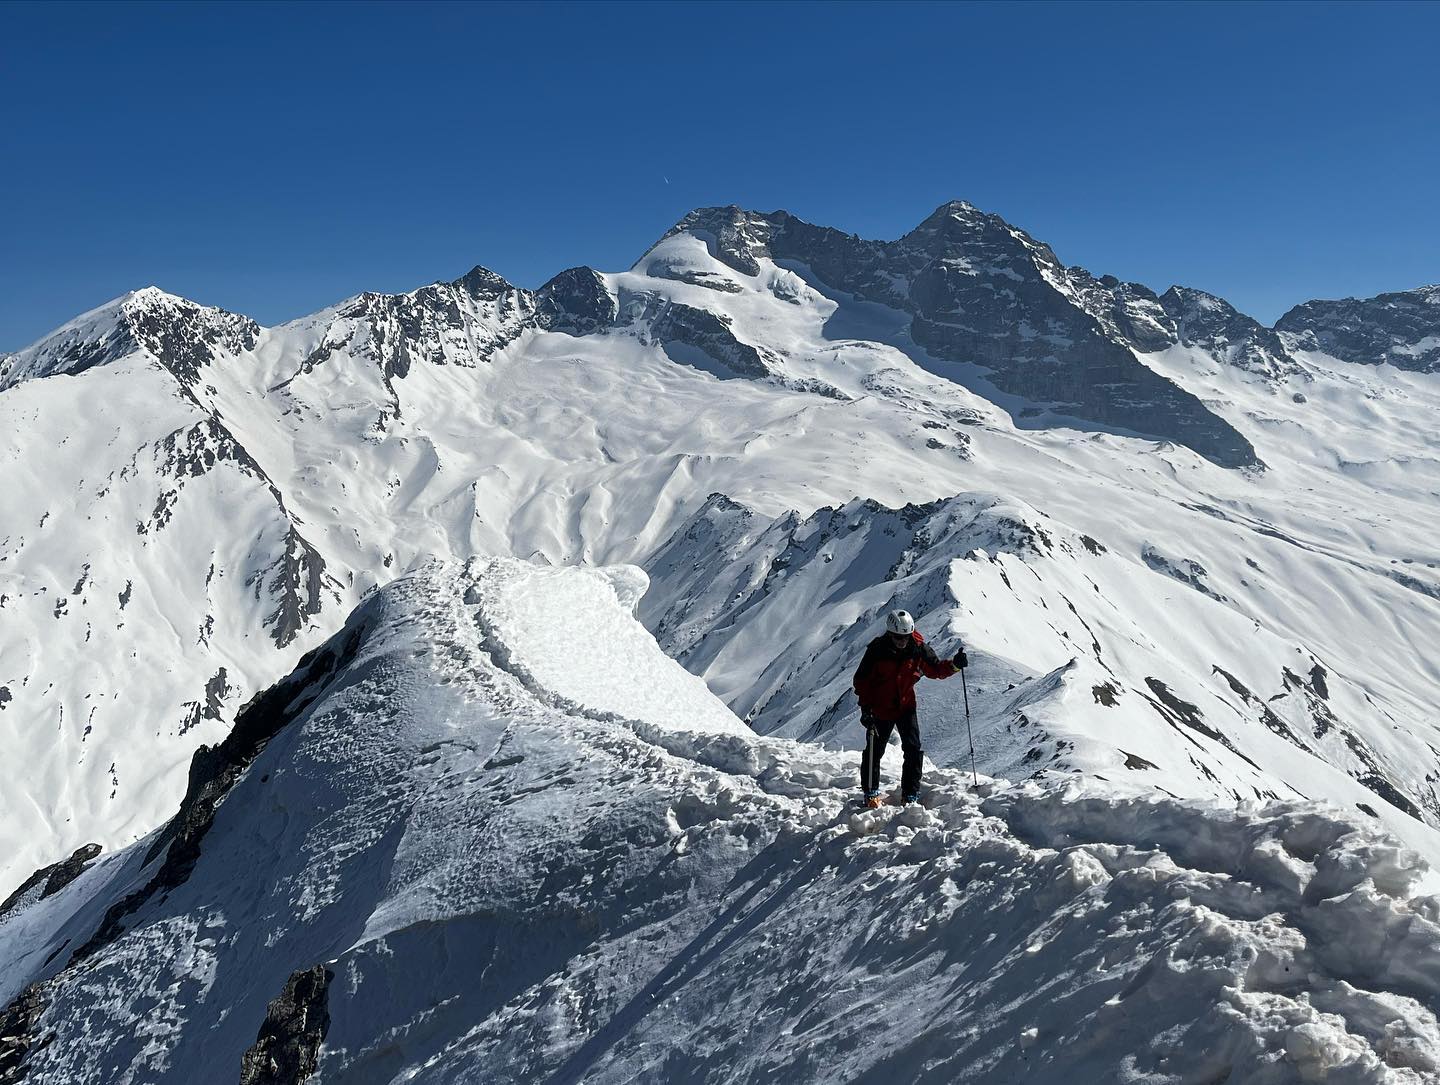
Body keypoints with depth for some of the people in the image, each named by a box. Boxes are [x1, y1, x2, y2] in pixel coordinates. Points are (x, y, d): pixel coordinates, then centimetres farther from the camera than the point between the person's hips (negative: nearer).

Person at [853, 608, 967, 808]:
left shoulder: (918, 649, -9)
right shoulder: (877, 650, -17)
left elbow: (936, 669, 2)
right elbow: (861, 679, -9)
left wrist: (954, 665, -17)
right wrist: (865, 706, -15)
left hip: (906, 706, 2)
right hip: (880, 708, -2)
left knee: (913, 750, -6)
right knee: (874, 751, 7)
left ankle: (911, 795, 6)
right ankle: (871, 792, 26)